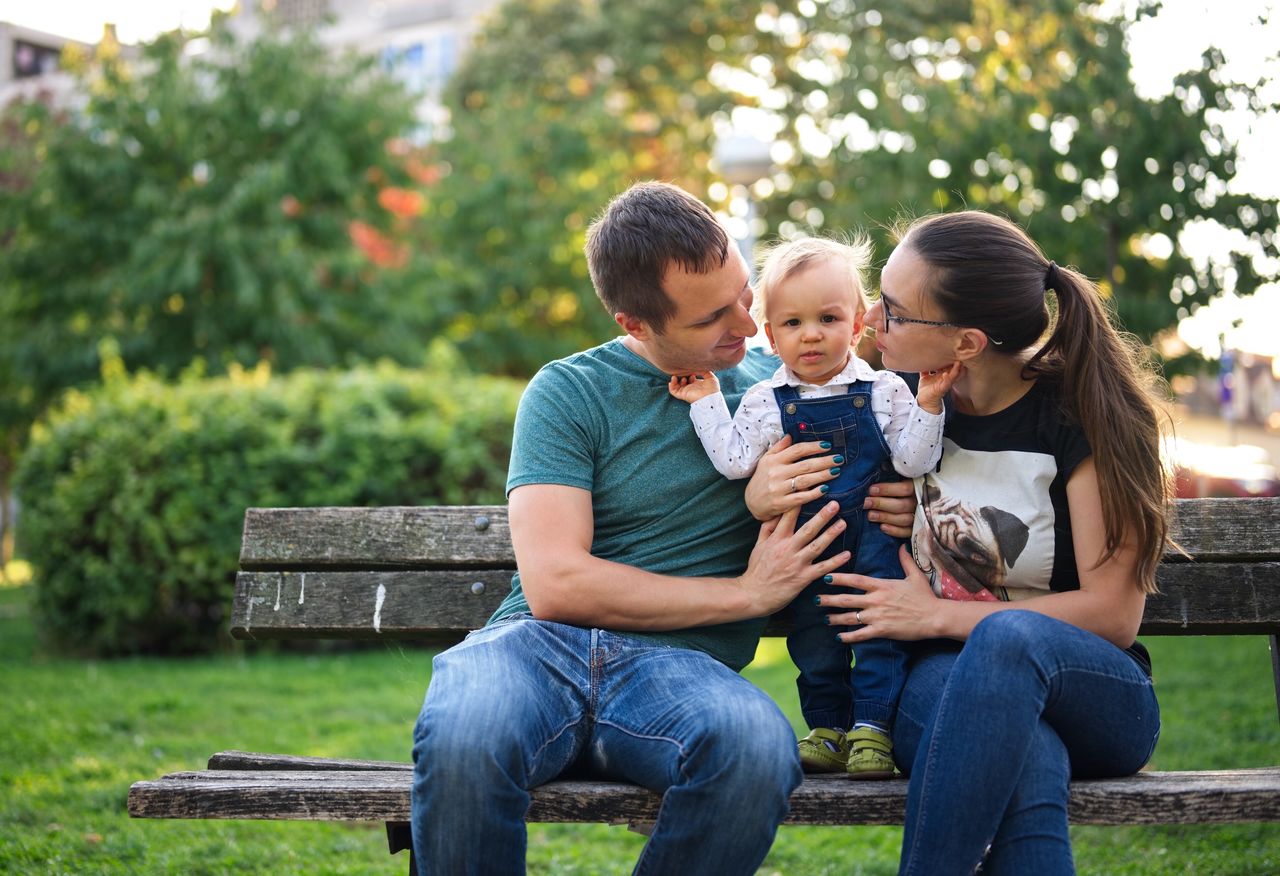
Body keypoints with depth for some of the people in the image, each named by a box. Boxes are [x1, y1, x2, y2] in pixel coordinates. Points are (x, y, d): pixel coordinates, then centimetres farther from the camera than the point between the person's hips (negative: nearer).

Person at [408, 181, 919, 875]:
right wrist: (747, 592, -5)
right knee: (463, 738, -38)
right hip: (543, 641, -2)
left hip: (680, 664, 2)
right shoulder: (567, 392, 4)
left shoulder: (777, 380, 15)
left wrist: (896, 511, 6)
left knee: (757, 746, -36)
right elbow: (554, 585, -7)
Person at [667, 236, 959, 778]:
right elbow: (734, 461, -9)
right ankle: (828, 728, 24)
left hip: (872, 544, -1)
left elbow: (912, 461, -7)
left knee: (878, 628, -4)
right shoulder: (765, 402, 0)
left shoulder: (883, 391, -2)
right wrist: (707, 402, -8)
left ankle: (872, 726, 7)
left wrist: (927, 405, -18)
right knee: (813, 642, 9)